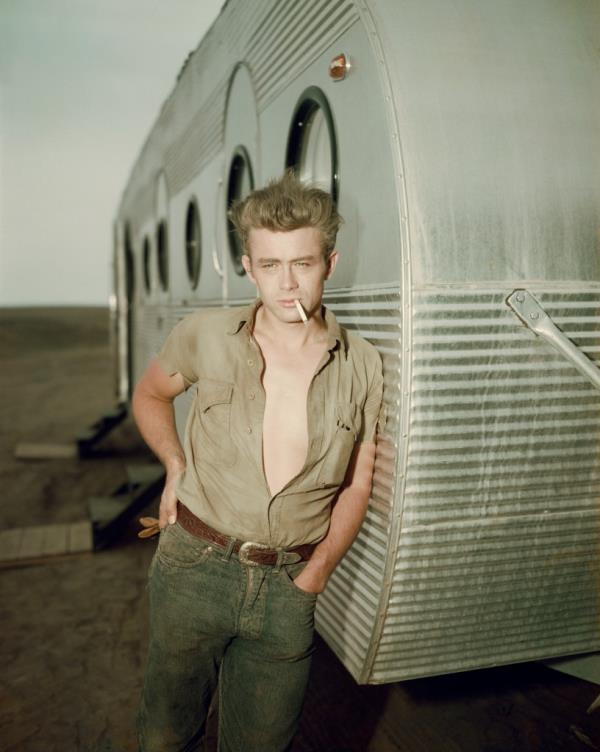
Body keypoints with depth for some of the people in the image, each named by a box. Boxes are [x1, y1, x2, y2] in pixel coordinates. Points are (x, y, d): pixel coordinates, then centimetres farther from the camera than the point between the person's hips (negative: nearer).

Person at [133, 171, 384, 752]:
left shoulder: (363, 367, -2)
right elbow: (149, 395, 16)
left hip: (289, 582, 1)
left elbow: (355, 487, 6)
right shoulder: (204, 336, -4)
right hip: (194, 567, 0)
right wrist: (176, 466, 2)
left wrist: (314, 576, -1)